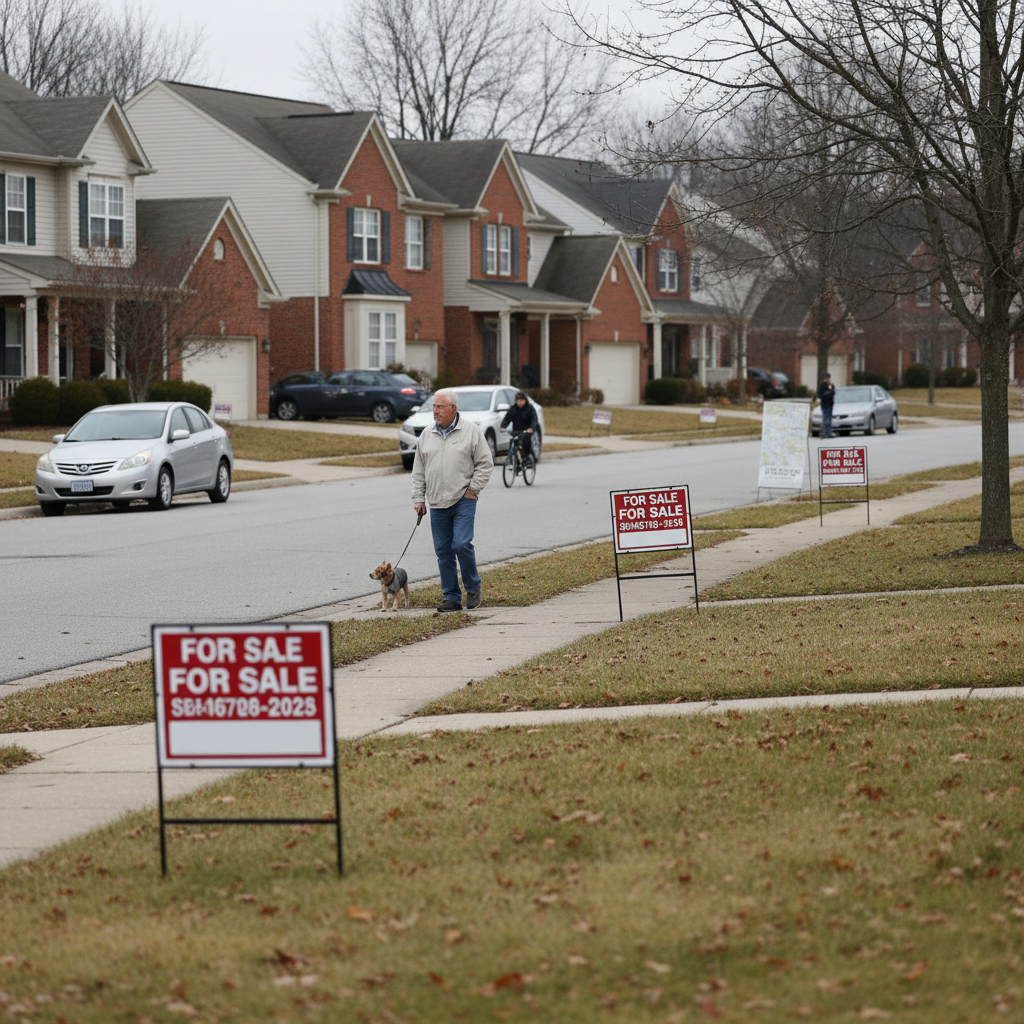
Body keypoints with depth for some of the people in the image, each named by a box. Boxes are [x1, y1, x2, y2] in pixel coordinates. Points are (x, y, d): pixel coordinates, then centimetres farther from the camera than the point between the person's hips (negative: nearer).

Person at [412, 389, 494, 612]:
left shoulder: (471, 432, 0)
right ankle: (451, 597, 9)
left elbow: (485, 464, 1)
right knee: (443, 551, 3)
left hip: (463, 501, -4)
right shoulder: (426, 436, 12)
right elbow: (419, 471, 16)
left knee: (462, 544, -15)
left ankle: (473, 589, 4)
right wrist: (418, 498, 8)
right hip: (437, 504, 4)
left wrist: (472, 489, -7)